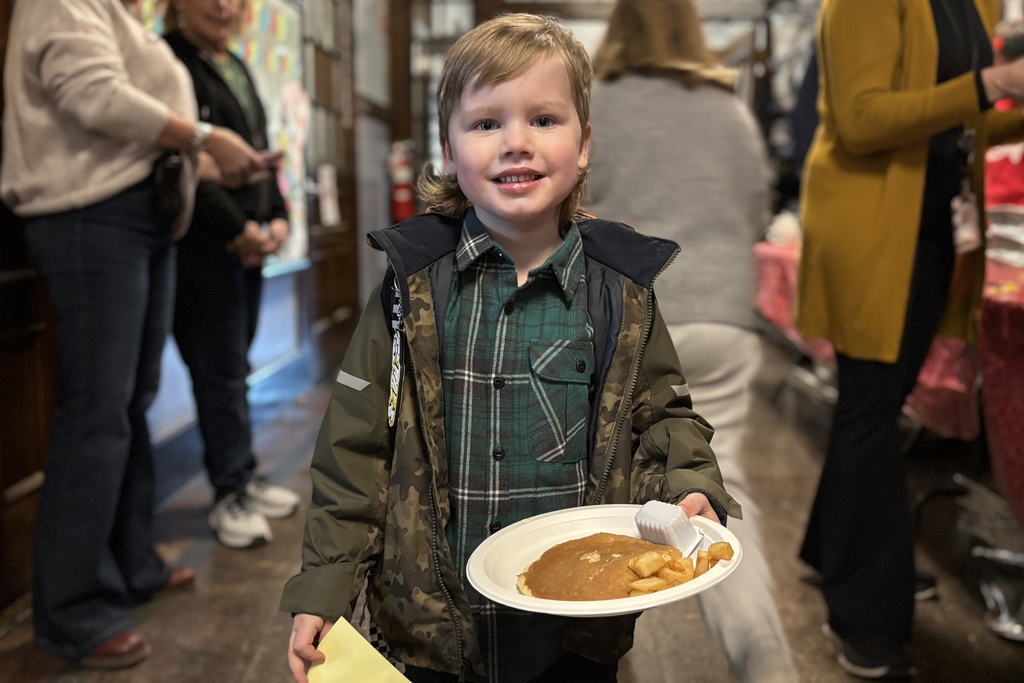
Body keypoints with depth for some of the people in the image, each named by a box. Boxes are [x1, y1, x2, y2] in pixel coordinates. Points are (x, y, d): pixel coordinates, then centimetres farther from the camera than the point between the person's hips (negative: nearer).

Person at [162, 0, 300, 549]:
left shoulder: (238, 70, 21)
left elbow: (261, 154, 21)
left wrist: (278, 217, 6)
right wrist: (236, 227, -15)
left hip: (249, 243, 8)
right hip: (202, 241, -8)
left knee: (234, 367, 11)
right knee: (222, 370, -4)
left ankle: (244, 480, 20)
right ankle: (231, 495, 6)